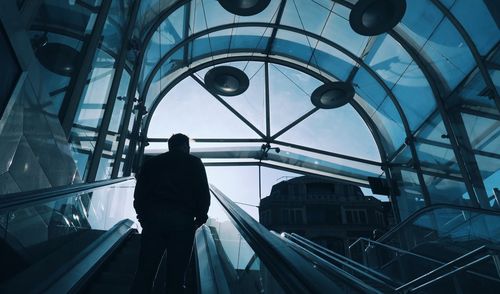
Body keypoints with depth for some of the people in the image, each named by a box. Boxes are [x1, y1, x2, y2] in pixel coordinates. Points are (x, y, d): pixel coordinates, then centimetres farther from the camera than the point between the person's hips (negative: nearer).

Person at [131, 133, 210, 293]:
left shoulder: (152, 162, 18)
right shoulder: (194, 163, 10)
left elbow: (139, 191, 13)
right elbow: (203, 193, 2)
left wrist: (142, 215, 17)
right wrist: (200, 218, 11)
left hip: (153, 218, 2)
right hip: (183, 221, -2)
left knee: (145, 269, 4)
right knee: (176, 272, 3)